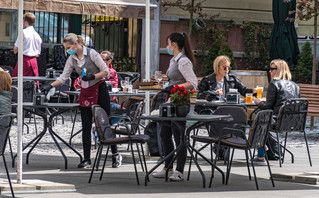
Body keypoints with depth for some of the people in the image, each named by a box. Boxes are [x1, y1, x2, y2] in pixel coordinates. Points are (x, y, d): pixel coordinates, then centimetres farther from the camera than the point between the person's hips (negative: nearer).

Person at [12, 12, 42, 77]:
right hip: (34, 61, 6)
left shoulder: (24, 32, -6)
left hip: (24, 60, -6)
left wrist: (15, 52, 12)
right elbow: (38, 53, 16)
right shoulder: (37, 35, 11)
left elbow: (16, 48, -7)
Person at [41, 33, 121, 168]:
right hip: (85, 93, 5)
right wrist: (50, 86, -6)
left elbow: (106, 71, -9)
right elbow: (63, 77, 7)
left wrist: (92, 77, -21)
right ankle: (87, 159, 1)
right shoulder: (72, 59, 4)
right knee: (86, 127, -1)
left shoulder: (91, 54, -12)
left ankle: (115, 155, 10)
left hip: (100, 90, -5)